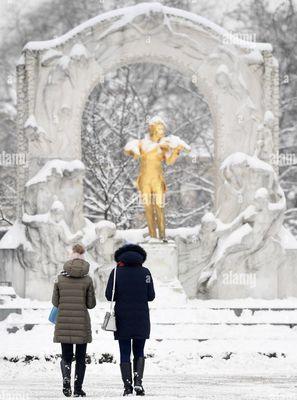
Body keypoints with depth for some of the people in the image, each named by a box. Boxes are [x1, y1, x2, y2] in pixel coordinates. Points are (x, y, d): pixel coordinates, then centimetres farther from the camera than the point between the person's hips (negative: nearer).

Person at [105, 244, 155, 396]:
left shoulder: (116, 272, -3)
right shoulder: (145, 272, -1)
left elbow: (109, 295, -5)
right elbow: (151, 296, -2)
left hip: (122, 319, -1)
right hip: (141, 320, 1)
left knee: (125, 354, 4)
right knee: (139, 352, 12)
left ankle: (127, 386, -2)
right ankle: (138, 381, -7)